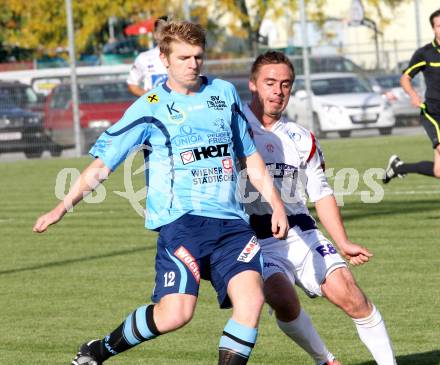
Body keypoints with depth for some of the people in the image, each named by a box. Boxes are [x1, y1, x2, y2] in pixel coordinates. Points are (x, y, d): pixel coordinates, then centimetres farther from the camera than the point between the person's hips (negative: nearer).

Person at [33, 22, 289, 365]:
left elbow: (250, 155, 25)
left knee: (251, 298, -17)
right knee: (175, 314, -17)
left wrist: (276, 203, 18)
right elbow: (102, 163, 2)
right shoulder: (150, 108, 0)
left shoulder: (225, 93, 14)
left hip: (230, 220, 5)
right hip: (181, 221, -5)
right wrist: (63, 206, -6)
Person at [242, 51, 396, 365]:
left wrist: (343, 243, 8)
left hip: (300, 232, 3)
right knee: (282, 299, -28)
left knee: (347, 292, -15)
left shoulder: (302, 139, 12)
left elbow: (321, 193, 18)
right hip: (254, 239, -3)